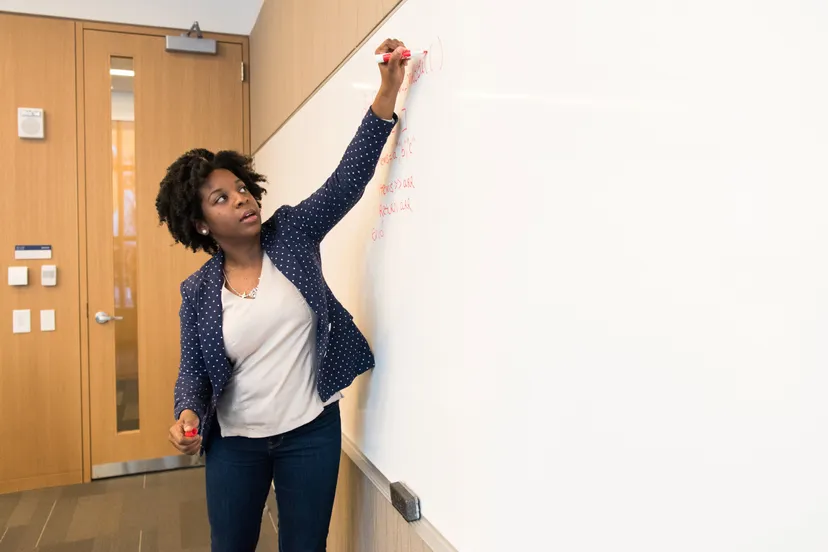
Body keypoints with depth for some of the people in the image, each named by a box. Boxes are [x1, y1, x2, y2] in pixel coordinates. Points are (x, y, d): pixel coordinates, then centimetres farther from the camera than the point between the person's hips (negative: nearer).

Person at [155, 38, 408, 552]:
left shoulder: (292, 234, -6)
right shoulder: (199, 291, -4)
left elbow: (348, 178, -14)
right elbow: (193, 370, 2)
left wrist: (388, 91, -22)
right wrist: (188, 413, -20)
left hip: (312, 433, 0)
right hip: (234, 443, 1)